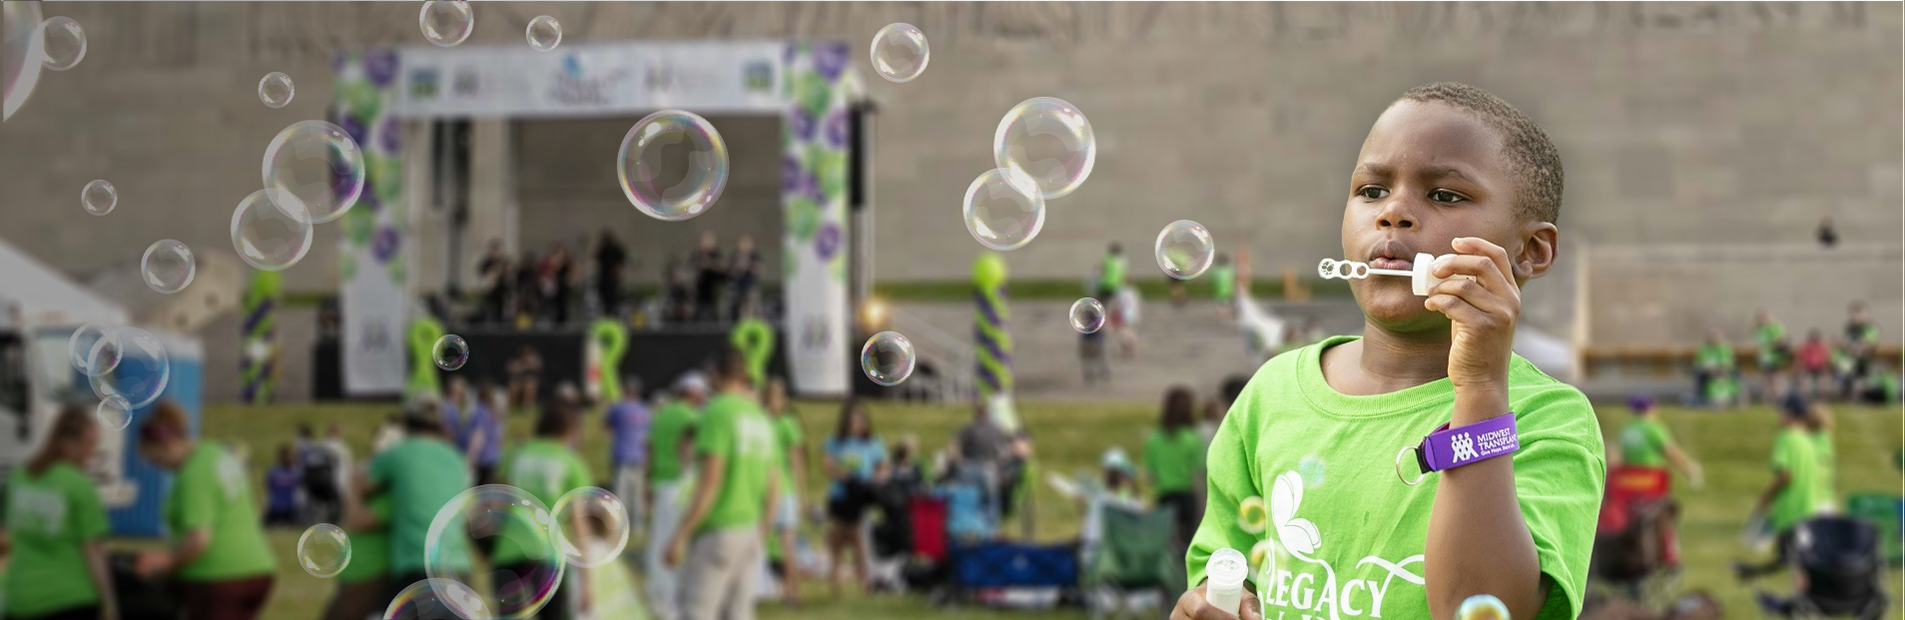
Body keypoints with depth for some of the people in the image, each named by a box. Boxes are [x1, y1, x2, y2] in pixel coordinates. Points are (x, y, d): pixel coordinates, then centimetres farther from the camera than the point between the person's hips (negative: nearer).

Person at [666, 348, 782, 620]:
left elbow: (710, 482, -18)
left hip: (717, 530, -7)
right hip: (749, 530, 7)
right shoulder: (761, 418, 12)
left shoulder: (717, 412, -11)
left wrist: (681, 536, -16)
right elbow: (773, 487, 15)